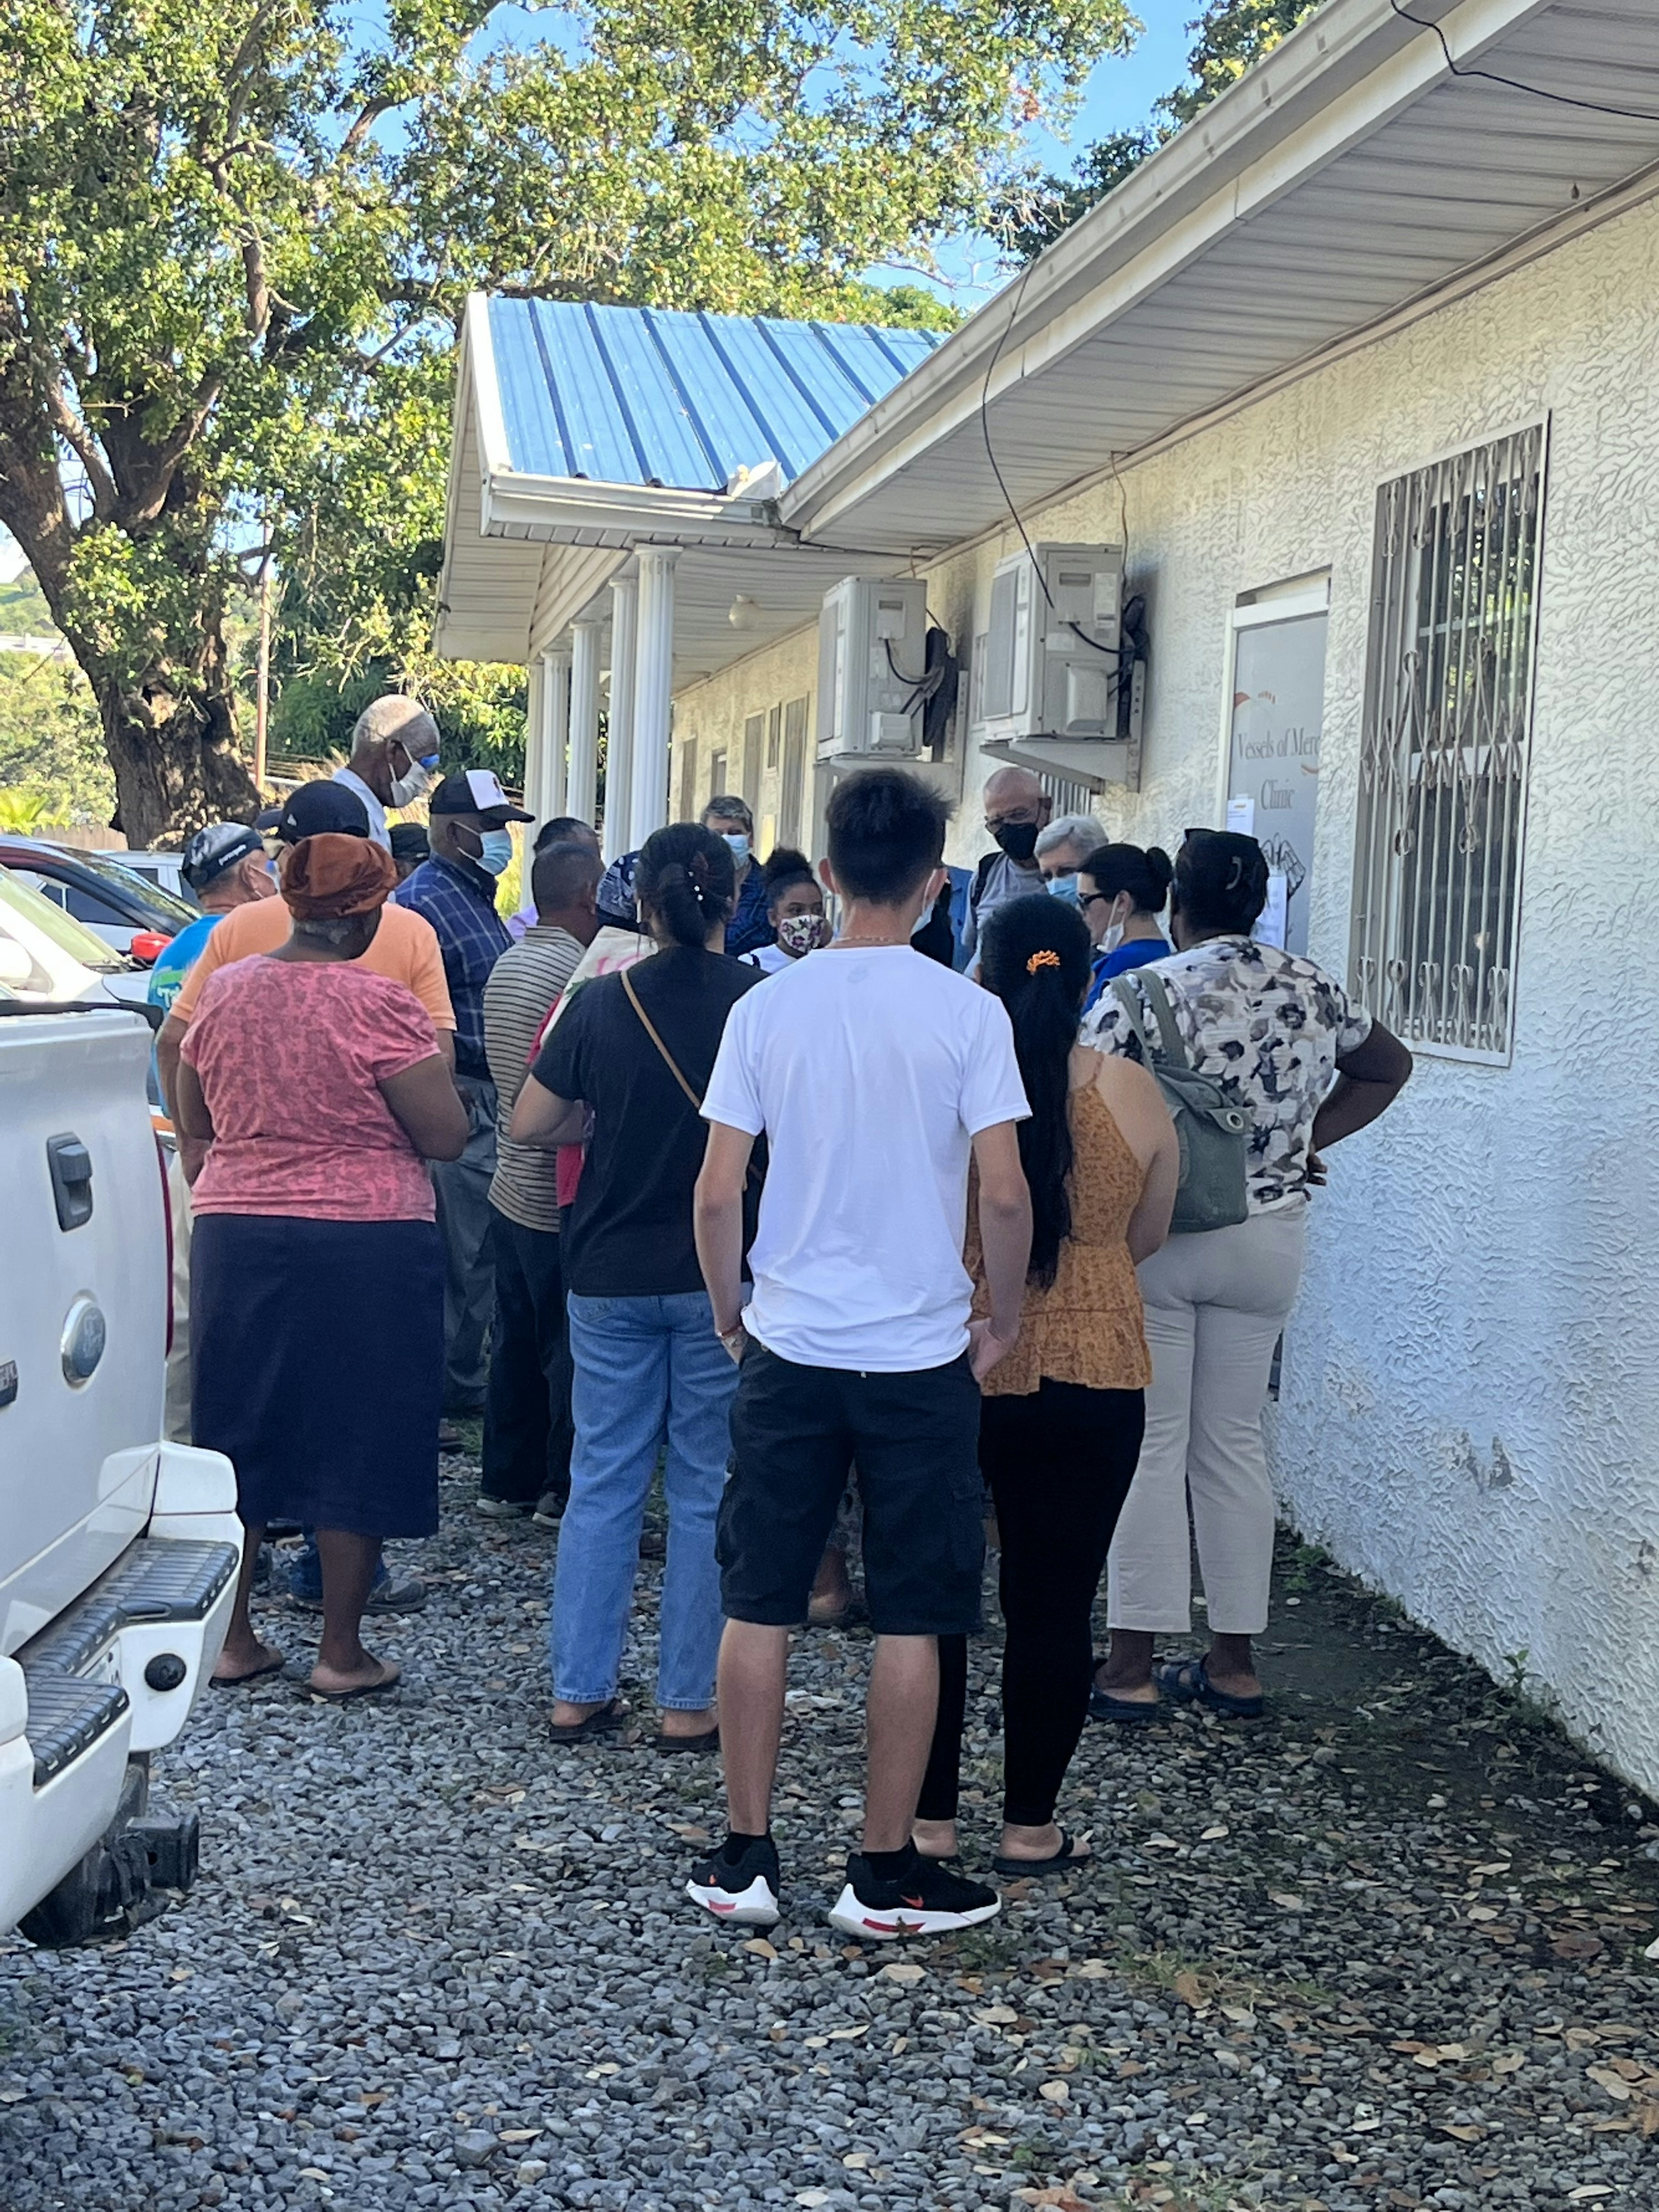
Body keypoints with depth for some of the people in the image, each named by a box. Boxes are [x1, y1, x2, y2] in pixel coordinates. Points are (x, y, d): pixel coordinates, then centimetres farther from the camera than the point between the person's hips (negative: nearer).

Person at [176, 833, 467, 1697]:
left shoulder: (224, 990, 2)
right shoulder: (379, 1005, -15)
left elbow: (194, 1122, 13)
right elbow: (447, 1135, -12)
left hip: (234, 1236, 5)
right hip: (365, 1245, -5)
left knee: (236, 1432, 15)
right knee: (357, 1440, 7)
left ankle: (230, 1637, 22)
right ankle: (341, 1653, 13)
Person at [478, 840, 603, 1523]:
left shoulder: (506, 966, 10)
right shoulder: (575, 974, -19)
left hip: (511, 1182, 9)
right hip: (561, 1199, -9)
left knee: (516, 1339, 15)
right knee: (570, 1348, 2)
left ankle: (507, 1480, 23)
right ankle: (564, 1487, 10)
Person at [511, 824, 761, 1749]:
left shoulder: (602, 1002, -2)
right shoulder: (764, 1002, -9)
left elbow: (529, 1125, 2)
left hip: (612, 1276, 2)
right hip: (722, 1278, -2)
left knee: (603, 1481, 11)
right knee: (707, 1492, 7)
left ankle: (578, 1692, 15)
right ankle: (690, 1703, 12)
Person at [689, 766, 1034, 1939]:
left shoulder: (769, 1007, -2)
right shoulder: (968, 1013, -8)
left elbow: (717, 1195, -2)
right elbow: (1006, 1194, -12)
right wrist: (1003, 1318, 3)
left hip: (789, 1348, 2)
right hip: (921, 1356, -2)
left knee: (760, 1608, 11)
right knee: (911, 1622, 8)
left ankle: (745, 1859, 19)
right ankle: (886, 1875, 16)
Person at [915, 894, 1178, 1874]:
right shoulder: (1134, 1093, -5)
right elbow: (1147, 1237, 9)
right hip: (1093, 1378, 1)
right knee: (1054, 1605, 10)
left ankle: (931, 1820, 19)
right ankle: (1031, 1825, 18)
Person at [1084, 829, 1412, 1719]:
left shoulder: (1143, 992, -12)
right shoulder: (1310, 988, 3)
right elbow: (1389, 1066, 19)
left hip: (1153, 1237, -4)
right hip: (1268, 1239, 4)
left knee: (1149, 1444, 3)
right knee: (1234, 1442, 12)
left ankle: (1132, 1665, 5)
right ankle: (1234, 1662, 18)